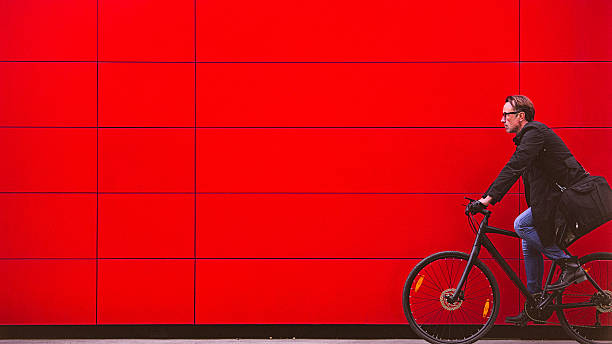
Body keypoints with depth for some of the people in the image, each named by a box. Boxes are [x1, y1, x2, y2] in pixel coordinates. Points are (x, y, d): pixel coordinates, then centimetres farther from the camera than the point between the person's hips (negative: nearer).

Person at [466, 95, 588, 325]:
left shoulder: (535, 133, -15)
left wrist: (488, 198, -30)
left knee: (522, 225, -19)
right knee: (529, 242, 8)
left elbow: (513, 168, -25)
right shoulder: (528, 135, 17)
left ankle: (569, 264, -9)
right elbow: (515, 171, 20)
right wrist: (489, 198, 13)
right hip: (556, 195, 10)